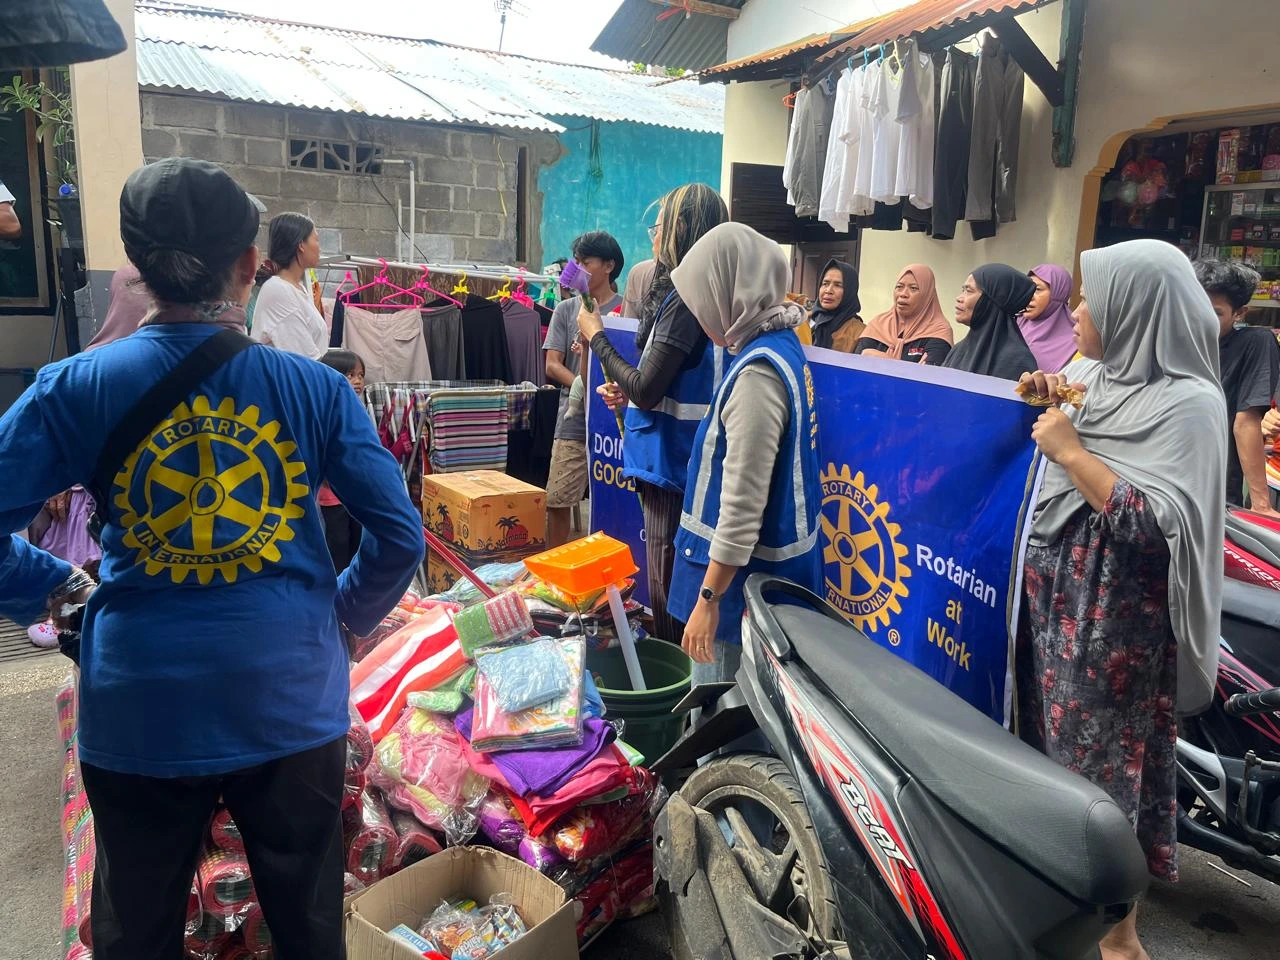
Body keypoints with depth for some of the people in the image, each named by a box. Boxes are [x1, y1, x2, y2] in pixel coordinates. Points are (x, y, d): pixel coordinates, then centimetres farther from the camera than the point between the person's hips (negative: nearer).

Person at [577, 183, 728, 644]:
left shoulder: (685, 301, -19)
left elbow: (646, 390, -20)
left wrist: (597, 337, -7)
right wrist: (627, 391, 6)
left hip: (671, 463, -10)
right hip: (674, 461, 10)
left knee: (668, 589, 2)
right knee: (670, 582, 19)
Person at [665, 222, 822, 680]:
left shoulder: (758, 373, -24)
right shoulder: (781, 344, 6)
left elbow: (742, 505, -24)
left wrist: (708, 596, -19)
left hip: (746, 573, -9)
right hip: (772, 562, 9)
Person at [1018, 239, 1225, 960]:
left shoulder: (1188, 403, -17)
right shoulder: (1094, 373, 6)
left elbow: (1158, 527, -25)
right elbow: (1048, 409, 25)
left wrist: (1071, 451, -23)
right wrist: (1040, 395, 4)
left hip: (1114, 614, -7)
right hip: (1054, 590, 8)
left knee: (1105, 761, 3)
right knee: (1051, 738, 17)